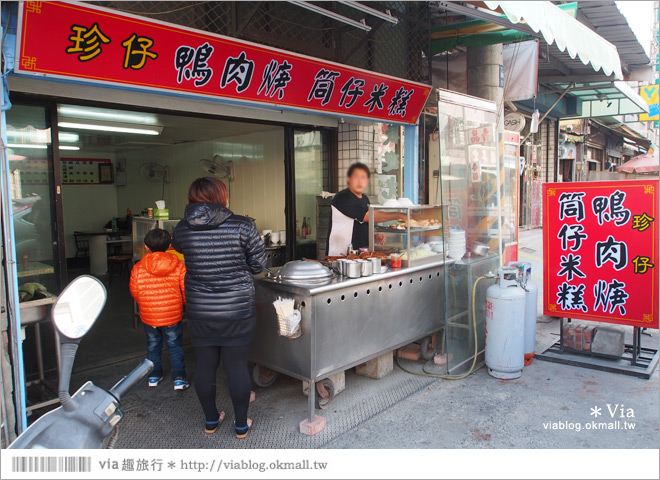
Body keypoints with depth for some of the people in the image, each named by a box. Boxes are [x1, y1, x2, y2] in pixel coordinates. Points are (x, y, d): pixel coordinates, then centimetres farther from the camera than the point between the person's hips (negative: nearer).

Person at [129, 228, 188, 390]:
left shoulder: (138, 268, -9)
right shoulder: (179, 266, -12)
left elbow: (134, 292, 0)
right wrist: (183, 302, 14)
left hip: (148, 316, 1)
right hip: (173, 316, -1)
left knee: (153, 346, 21)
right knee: (175, 347, 12)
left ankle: (154, 376, 32)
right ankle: (179, 378, 13)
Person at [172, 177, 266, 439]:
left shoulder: (182, 229, -5)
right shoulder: (242, 226, -13)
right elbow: (258, 264, -6)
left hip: (199, 312, 3)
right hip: (237, 311, -2)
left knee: (205, 366, 17)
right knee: (237, 367, 10)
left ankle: (211, 420, 34)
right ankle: (241, 424, 25)